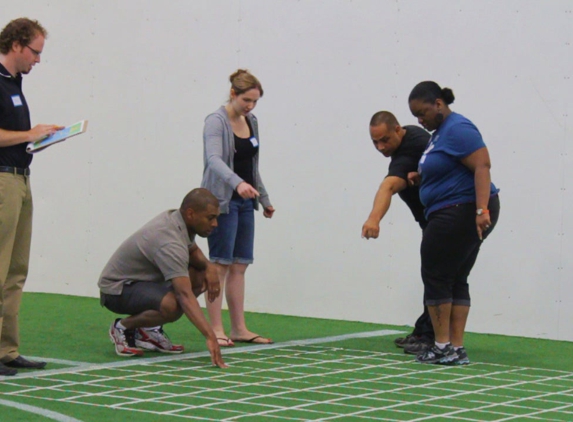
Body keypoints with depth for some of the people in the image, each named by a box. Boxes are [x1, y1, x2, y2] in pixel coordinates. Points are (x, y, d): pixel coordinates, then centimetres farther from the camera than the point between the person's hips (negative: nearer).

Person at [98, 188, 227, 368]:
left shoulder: (176, 218, -3)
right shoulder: (169, 242, -31)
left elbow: (193, 252, 18)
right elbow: (186, 296, -41)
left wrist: (208, 266, -6)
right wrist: (210, 337, -48)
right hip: (117, 289, -10)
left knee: (200, 276, 0)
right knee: (171, 305, -36)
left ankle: (150, 329, 7)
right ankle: (123, 327, -7)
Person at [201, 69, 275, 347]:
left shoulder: (251, 122, 11)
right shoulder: (216, 122, -12)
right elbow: (214, 159, -29)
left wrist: (264, 200, 22)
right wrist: (237, 183, -45)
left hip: (245, 202, 7)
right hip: (221, 201, -7)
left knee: (239, 265, 8)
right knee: (220, 264, -7)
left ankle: (239, 329, 10)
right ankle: (216, 330, -5)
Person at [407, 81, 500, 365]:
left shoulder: (457, 129, -14)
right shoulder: (440, 132, 17)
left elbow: (481, 166, -22)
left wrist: (482, 209, -30)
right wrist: (422, 178, 12)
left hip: (462, 212, -11)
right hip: (460, 216, 11)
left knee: (436, 276, -4)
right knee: (456, 281, 9)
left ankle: (443, 346, 0)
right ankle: (457, 349, 10)